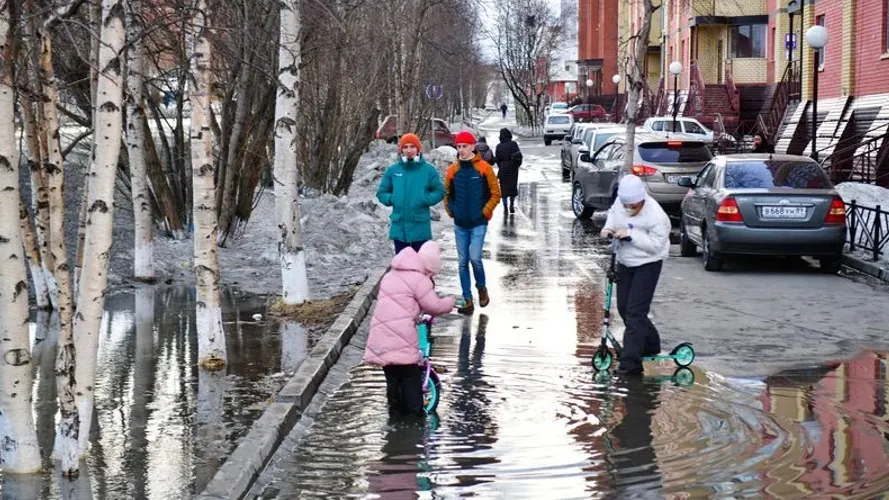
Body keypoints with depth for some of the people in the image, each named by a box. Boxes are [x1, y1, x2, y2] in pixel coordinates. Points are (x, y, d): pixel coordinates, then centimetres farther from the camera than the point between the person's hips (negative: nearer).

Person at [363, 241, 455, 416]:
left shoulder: (391, 274, 19)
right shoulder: (419, 279, -7)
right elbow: (434, 306, -6)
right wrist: (450, 302, 14)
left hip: (380, 332, 7)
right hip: (401, 335, -7)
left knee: (392, 375, 18)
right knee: (410, 374, 6)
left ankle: (396, 407, 24)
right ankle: (415, 410, 10)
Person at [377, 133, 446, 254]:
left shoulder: (428, 170, -1)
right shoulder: (393, 170, 3)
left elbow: (439, 192, 2)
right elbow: (381, 193, 10)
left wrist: (425, 200, -13)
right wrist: (392, 199, -8)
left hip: (420, 227, -2)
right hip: (399, 226, 2)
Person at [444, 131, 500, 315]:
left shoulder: (484, 168, -5)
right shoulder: (452, 170, 5)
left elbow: (495, 194, -2)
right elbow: (447, 193, 17)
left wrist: (484, 212, -8)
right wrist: (451, 210, 4)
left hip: (478, 223, -4)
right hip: (460, 224, 4)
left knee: (475, 258, -15)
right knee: (463, 262, 4)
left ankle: (481, 287, 14)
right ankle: (467, 300, 12)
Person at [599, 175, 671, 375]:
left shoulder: (655, 216, -26)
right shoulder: (621, 202, -6)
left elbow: (656, 244, -23)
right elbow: (613, 213, 16)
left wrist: (630, 235, -29)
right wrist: (608, 228, -4)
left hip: (647, 265, -8)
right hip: (625, 262, 8)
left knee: (635, 311, -14)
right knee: (623, 307, 14)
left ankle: (630, 362, -15)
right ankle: (650, 345, 35)